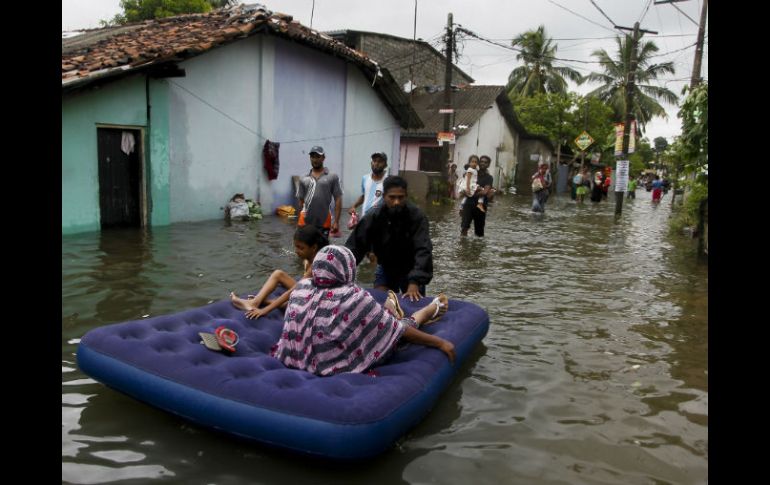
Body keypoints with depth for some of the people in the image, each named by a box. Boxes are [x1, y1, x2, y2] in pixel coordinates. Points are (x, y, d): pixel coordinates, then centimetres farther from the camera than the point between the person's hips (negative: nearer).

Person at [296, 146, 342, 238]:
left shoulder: (332, 177, 1)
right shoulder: (304, 179, 8)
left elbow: (338, 200, -1)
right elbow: (301, 201, 12)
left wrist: (336, 221, -7)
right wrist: (299, 221, 10)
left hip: (324, 222, -1)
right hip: (305, 221, 2)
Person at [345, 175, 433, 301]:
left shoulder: (417, 216, -27)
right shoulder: (373, 217, -20)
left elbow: (423, 250, -33)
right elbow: (354, 246, -20)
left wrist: (414, 282, -45)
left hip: (411, 270, -1)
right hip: (385, 269, 2)